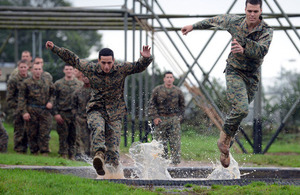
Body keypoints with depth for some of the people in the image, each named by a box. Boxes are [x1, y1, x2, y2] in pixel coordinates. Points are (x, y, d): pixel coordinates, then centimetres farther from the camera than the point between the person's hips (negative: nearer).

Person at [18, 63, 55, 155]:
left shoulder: (47, 83, 12)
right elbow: (21, 98, -2)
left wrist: (50, 102, 0)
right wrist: (24, 112, -11)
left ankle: (44, 152, 0)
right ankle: (34, 152, 12)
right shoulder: (26, 83, 2)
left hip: (45, 112, 2)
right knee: (32, 134, 2)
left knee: (44, 134, -3)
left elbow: (52, 94, 22)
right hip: (31, 112, -2)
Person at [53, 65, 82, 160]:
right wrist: (56, 113, -6)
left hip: (76, 114, 2)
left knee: (74, 136, 3)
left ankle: (72, 155, 10)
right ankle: (63, 155, 4)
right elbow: (54, 99, 3)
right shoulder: (58, 84, 5)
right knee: (63, 136, -2)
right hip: (62, 114, -2)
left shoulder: (79, 84, 12)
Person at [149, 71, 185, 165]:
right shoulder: (157, 90, 2)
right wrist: (155, 117, -4)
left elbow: (182, 105, 18)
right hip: (161, 119, -1)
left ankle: (175, 161, 1)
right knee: (161, 142, 0)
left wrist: (180, 116, 8)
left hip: (174, 119, 1)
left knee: (175, 142, -4)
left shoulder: (178, 91, 7)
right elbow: (152, 104, 5)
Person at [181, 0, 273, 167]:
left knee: (239, 112, 6)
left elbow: (262, 50, -30)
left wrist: (244, 49, -48)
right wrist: (194, 26, 22)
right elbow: (216, 21, 13)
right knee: (241, 109, -24)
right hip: (235, 72, -2)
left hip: (253, 77, 2)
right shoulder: (235, 22, -7)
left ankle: (225, 150, 20)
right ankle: (225, 136, -1)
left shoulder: (267, 31, -12)